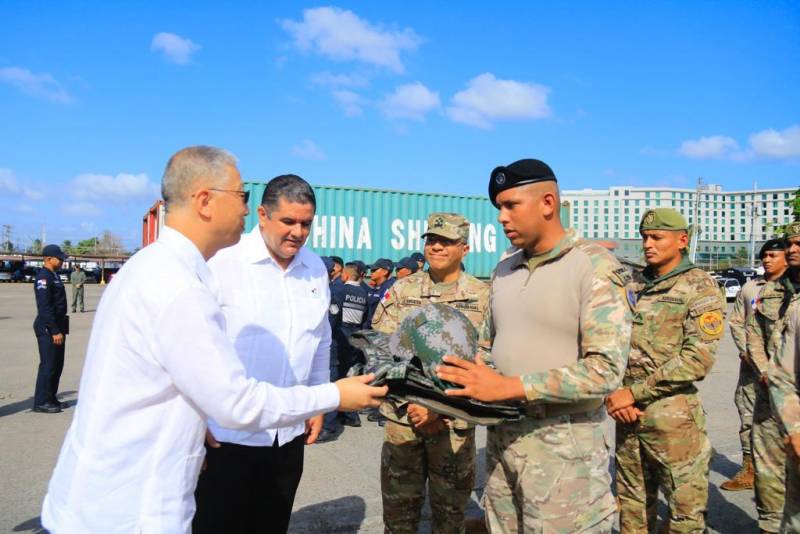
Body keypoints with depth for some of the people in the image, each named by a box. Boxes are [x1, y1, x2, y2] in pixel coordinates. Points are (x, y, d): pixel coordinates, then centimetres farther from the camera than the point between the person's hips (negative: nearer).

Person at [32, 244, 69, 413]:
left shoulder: (54, 275, 14)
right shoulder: (43, 277, -16)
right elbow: (44, 307, -21)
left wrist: (60, 329, 17)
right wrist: (54, 331, -22)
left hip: (57, 326, 10)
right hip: (47, 328, -10)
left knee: (57, 364, 14)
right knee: (48, 365, -4)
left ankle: (51, 398, 24)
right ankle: (41, 402, 5)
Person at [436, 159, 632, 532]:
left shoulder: (595, 268, -12)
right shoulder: (505, 268, 8)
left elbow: (606, 369, -21)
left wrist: (508, 387, -24)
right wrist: (442, 401, 0)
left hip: (562, 445, -6)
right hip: (501, 435, 6)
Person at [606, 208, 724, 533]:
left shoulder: (700, 288, -5)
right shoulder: (631, 286, 10)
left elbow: (697, 359, -15)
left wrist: (634, 392, -16)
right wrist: (614, 394, -7)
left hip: (673, 415, -5)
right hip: (627, 413, 5)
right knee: (632, 504, 16)